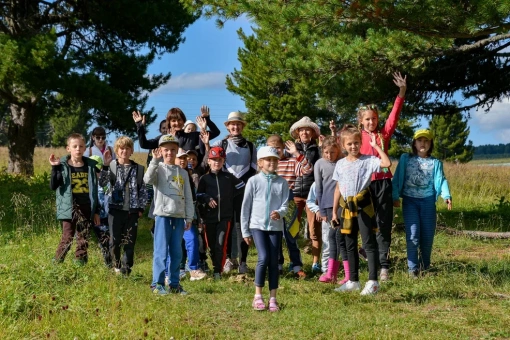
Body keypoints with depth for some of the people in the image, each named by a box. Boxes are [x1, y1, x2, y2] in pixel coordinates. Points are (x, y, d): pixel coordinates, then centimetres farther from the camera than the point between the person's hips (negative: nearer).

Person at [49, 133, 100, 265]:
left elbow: (95, 191, 9)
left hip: (86, 209, 3)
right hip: (69, 209, -3)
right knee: (67, 238, -6)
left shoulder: (91, 165, 6)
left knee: (83, 239, 9)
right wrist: (54, 168, -20)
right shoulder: (63, 165, -2)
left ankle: (80, 265, 18)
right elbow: (53, 186, -11)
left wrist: (96, 211, 8)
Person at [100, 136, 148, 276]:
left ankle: (126, 270, 13)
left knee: (130, 242, 4)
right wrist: (106, 166, -23)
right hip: (116, 209, -1)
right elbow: (102, 183, -13)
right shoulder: (112, 166, 0)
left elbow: (143, 189, 9)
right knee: (114, 241, 5)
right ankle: (116, 266, 24)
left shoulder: (138, 168, 6)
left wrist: (141, 208, 2)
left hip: (132, 211, 1)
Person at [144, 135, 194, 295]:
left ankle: (174, 283, 16)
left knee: (177, 252, 8)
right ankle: (157, 284, 0)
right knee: (161, 251, -5)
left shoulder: (182, 172, 14)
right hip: (163, 215, -4)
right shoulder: (158, 168, 1)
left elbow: (188, 197, 15)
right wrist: (155, 160, -26)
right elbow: (148, 179, -22)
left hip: (179, 216, 4)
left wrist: (189, 217, 10)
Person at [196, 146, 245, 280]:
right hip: (209, 217, 1)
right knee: (212, 245, 8)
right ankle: (216, 267, 23)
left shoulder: (229, 177, 5)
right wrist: (207, 199, -13)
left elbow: (241, 187, 16)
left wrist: (231, 196, 8)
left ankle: (218, 271, -8)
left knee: (220, 244, -12)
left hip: (225, 217, -1)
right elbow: (198, 195, 5)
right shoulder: (205, 178, 5)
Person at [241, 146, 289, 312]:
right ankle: (258, 296, 0)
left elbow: (285, 205, 1)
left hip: (275, 226, 2)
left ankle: (273, 298, 12)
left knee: (274, 262, 3)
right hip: (258, 225, -2)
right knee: (264, 258, -15)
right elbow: (246, 207, 2)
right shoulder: (254, 181, -1)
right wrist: (245, 231, 2)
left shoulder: (282, 182, 5)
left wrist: (279, 213, -24)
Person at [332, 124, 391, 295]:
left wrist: (376, 146, -17)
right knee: (350, 245, 12)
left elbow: (387, 163, -24)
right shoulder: (340, 164, 9)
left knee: (369, 243, -5)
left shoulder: (367, 160, -6)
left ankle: (373, 281, -4)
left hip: (363, 206, -6)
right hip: (347, 208, 6)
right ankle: (353, 281, 22)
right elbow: (338, 188, 14)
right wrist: (334, 211, 13)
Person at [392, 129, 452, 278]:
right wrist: (395, 196, -8)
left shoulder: (435, 163, 9)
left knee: (428, 235, 4)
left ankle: (425, 265, 23)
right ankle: (413, 269, -2)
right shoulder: (405, 159, 7)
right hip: (409, 201, -1)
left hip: (428, 201, 1)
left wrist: (446, 196, -20)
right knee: (413, 235, -9)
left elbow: (441, 180, -3)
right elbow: (397, 179, 3)